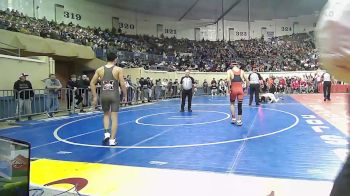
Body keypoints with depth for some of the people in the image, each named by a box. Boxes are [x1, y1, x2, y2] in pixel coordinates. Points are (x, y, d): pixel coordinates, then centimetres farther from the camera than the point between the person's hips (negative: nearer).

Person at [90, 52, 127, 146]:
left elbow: (92, 83, 4)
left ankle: (106, 133, 8)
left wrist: (94, 96, 10)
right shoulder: (118, 69, -4)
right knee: (114, 117, 4)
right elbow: (122, 84, -9)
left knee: (106, 114, 24)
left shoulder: (99, 70, 5)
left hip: (104, 95, 3)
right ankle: (112, 140, 5)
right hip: (114, 95, -3)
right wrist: (125, 96, 2)